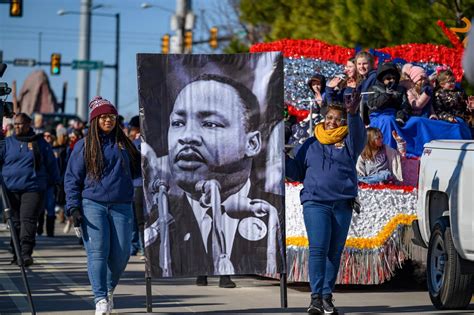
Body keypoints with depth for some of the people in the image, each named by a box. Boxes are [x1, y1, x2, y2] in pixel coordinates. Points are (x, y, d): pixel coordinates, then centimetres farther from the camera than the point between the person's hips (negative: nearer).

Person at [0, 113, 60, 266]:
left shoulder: (40, 143, 5)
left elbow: (51, 164, 12)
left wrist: (54, 183, 16)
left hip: (33, 189, -2)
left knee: (28, 220, -13)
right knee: (15, 222, 6)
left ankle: (26, 253, -19)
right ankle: (16, 252, 15)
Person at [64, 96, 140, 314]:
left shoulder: (124, 144, 14)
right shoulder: (83, 146, 5)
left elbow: (136, 168, 24)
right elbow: (71, 178, 4)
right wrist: (73, 208, -6)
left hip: (121, 206, 3)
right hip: (93, 205, -3)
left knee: (120, 253, -2)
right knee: (97, 252, -12)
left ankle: (109, 289, 23)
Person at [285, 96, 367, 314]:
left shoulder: (348, 142, 11)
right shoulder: (310, 145, 15)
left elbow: (359, 136, -13)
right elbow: (297, 172, 17)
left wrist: (353, 115, -29)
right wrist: (283, 158, 2)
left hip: (343, 205, 1)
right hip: (315, 203, -1)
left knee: (335, 252, 4)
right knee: (318, 249, -13)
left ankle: (327, 296, 10)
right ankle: (316, 296, -16)